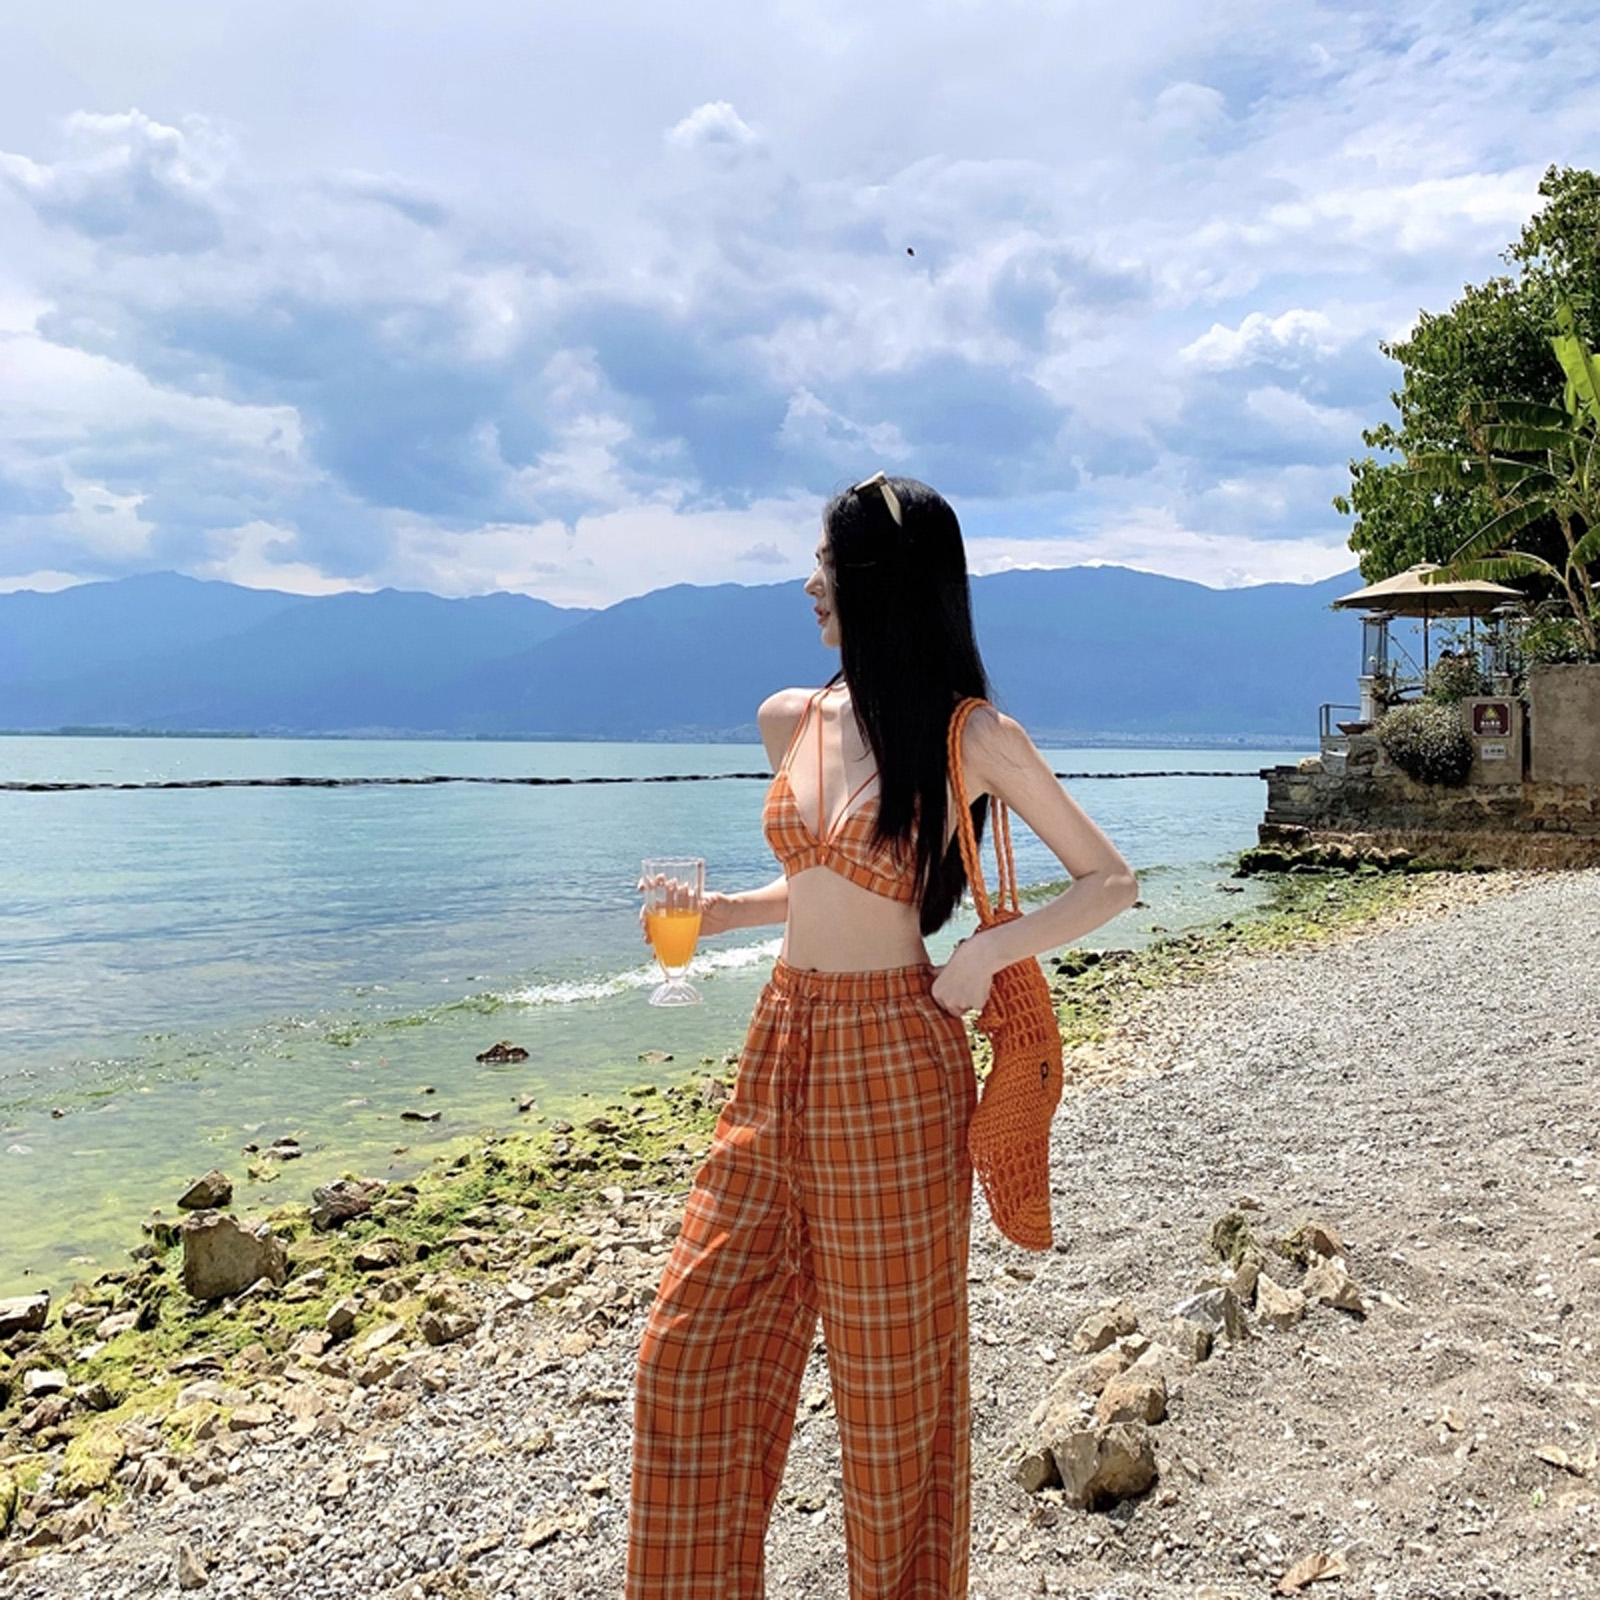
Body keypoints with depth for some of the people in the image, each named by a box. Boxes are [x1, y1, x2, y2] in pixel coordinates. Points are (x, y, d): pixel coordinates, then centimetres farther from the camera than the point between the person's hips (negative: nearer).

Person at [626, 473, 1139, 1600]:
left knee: (889, 1371, 10)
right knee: (694, 1350, 8)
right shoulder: (790, 721, 7)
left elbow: (1110, 882, -2)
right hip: (782, 1049, 6)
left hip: (891, 1062, -5)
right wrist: (722, 914, 4)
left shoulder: (972, 736, -9)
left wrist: (988, 953, -15)